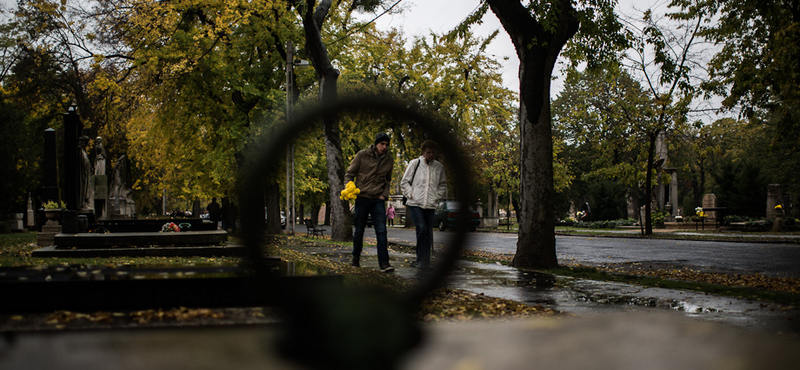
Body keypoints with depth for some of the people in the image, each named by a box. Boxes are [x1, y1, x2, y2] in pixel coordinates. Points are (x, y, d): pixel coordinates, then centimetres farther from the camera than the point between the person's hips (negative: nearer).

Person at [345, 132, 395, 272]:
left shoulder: (389, 160, 7)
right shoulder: (362, 155, -3)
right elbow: (349, 174, 3)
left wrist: (384, 194, 6)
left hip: (378, 199, 2)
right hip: (362, 198, -2)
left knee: (381, 231, -10)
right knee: (359, 231, 7)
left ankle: (384, 262, -11)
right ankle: (356, 257, 29)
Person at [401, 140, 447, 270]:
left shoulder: (439, 167, 8)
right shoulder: (414, 163, -1)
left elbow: (443, 184, 23)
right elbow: (404, 182, 6)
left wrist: (437, 196, 9)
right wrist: (410, 194, -4)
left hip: (430, 205, 4)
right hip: (415, 204, -4)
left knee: (429, 233, 3)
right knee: (421, 228, -19)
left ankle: (426, 261, 15)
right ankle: (421, 260, -10)